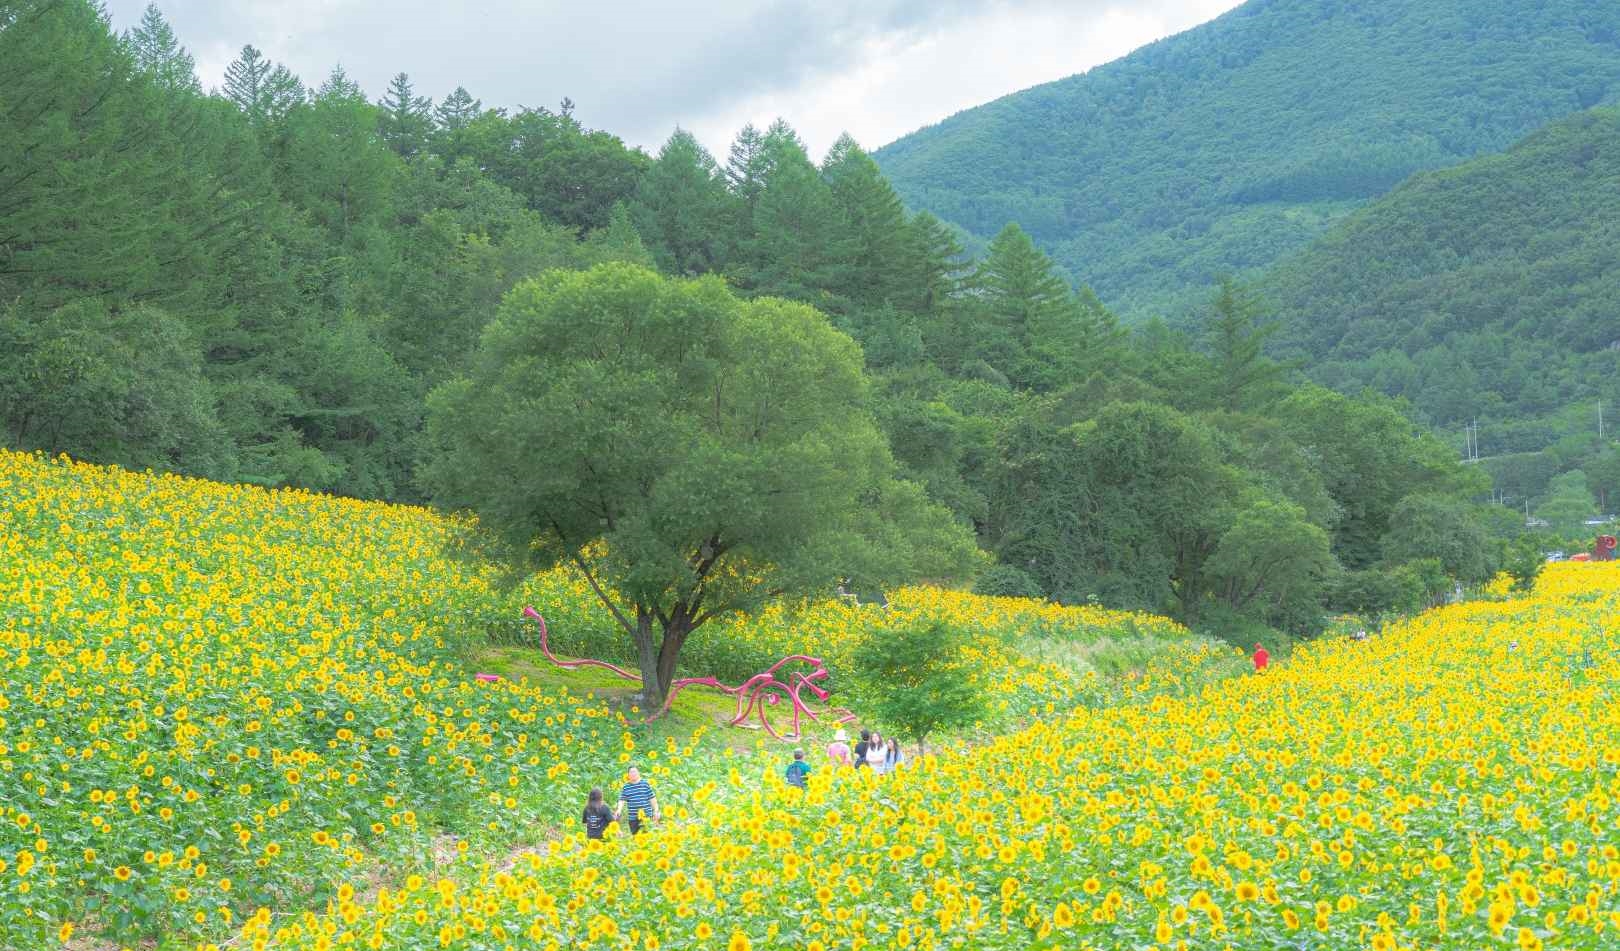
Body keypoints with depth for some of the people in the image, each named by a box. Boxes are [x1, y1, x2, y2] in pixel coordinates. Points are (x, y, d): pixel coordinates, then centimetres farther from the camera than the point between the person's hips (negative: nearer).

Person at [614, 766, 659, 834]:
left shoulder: (645, 784, 2)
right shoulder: (626, 787, 5)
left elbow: (652, 798, 5)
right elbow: (622, 800, -1)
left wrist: (655, 811, 4)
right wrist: (619, 810, -19)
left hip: (647, 816, -1)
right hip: (633, 818, 2)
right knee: (635, 835, 7)